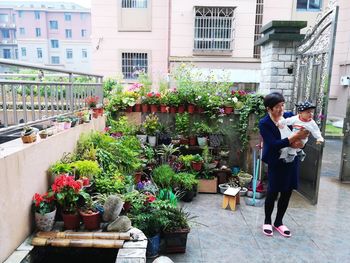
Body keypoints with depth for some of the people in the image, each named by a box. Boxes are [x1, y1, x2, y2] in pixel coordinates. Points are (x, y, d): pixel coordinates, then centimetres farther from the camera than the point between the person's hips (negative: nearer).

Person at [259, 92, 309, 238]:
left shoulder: (290, 116, -2)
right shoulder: (264, 123, -14)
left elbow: (304, 130, 4)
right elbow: (275, 144, -23)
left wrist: (298, 141, -19)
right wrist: (296, 136, -28)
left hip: (292, 161, 5)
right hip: (276, 163, -5)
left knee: (287, 193, 12)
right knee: (273, 193, 3)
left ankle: (278, 222, 30)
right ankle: (267, 222, 26)